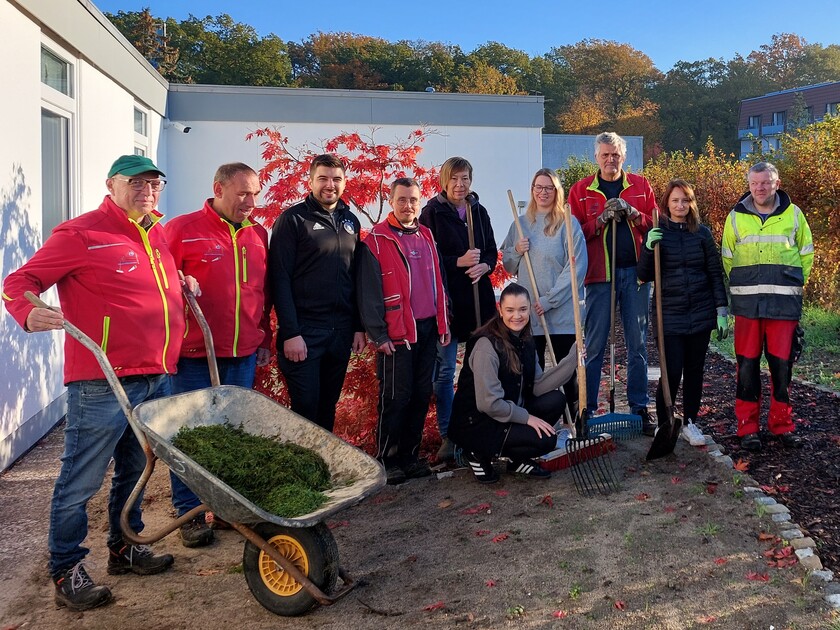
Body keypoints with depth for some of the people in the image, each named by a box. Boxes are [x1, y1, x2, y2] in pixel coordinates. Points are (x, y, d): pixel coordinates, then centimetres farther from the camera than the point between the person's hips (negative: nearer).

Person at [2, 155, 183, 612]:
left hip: (155, 378, 8)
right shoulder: (80, 234, -7)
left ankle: (124, 549, 35)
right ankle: (66, 572, 15)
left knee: (134, 471, 19)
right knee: (81, 480, 1)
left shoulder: (156, 236, 16)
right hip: (102, 383, -8)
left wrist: (184, 286, 16)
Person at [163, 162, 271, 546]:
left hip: (243, 356, 5)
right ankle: (190, 513, 17)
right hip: (194, 356, -4)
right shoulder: (181, 230, -5)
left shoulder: (258, 235, 12)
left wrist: (265, 340, 18)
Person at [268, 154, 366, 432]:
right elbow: (280, 278, -11)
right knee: (305, 409, -2)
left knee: (328, 408, 14)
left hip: (342, 332, 5)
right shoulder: (293, 219, -6)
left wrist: (359, 326, 10)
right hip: (303, 331, -5)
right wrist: (290, 333, -16)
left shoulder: (350, 221, 12)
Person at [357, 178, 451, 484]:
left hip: (427, 329, 7)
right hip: (397, 332, -6)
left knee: (421, 395, 11)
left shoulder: (426, 236, 13)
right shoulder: (377, 240, -8)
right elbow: (368, 292, -11)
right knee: (396, 398, -2)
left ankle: (409, 455, 23)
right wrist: (378, 334, -15)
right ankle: (386, 460, 11)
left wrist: (443, 323, 13)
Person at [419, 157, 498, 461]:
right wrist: (460, 262, -18)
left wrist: (484, 266, -8)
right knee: (445, 370, -1)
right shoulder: (432, 213, -3)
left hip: (479, 296, 5)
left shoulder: (479, 211, 11)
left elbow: (492, 251, 13)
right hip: (446, 298, -4)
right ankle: (447, 436, 9)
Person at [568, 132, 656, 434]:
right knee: (594, 345, 1)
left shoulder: (641, 186, 11)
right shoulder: (581, 190, 6)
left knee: (638, 343, 7)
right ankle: (587, 408, 9)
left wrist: (632, 213, -9)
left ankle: (639, 407, 16)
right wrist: (602, 219, -13)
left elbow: (655, 224, 7)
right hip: (599, 274, -2)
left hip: (635, 273, 2)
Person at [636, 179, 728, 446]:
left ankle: (690, 423, 24)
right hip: (670, 315, -2)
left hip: (700, 313, 2)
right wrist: (649, 248, -18)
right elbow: (644, 276, -2)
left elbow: (716, 273, 7)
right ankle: (664, 426, 7)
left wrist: (722, 311, 2)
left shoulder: (702, 233, 4)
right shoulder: (656, 233, 0)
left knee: (694, 371, 10)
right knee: (672, 373, -8)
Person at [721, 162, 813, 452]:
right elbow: (727, 257, 13)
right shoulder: (736, 216, 6)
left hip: (785, 304, 0)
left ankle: (782, 423, 17)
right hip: (747, 304, 0)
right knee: (747, 364, 1)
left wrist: (792, 284, 9)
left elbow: (806, 254, 14)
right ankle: (747, 426, 9)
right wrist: (742, 285, 9)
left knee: (782, 363, 3)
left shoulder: (793, 214, 6)